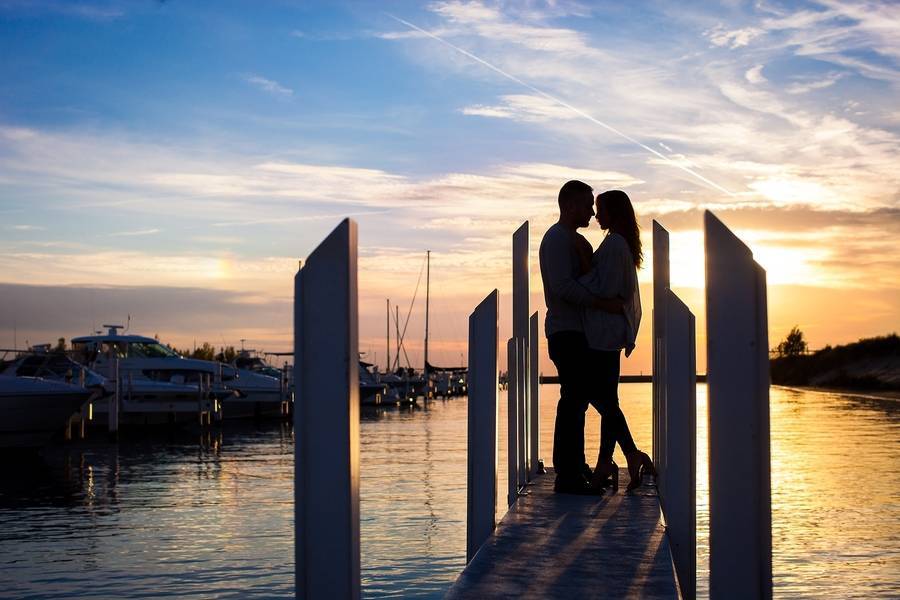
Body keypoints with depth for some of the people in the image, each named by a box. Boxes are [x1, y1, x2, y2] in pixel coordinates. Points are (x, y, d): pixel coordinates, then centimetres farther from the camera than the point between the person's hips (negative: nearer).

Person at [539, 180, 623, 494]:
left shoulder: (575, 240, 22)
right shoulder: (557, 238, -10)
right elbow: (562, 286, -22)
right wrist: (603, 303, -23)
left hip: (577, 332, 10)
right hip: (567, 332, -10)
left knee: (577, 398, 13)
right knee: (574, 399, -12)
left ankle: (574, 467, 20)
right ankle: (568, 475, -12)